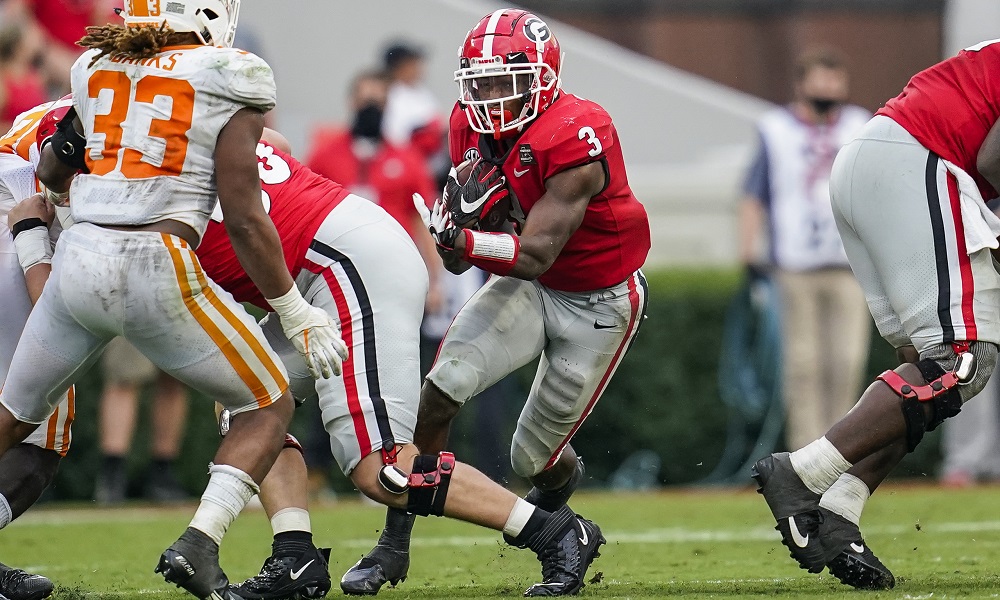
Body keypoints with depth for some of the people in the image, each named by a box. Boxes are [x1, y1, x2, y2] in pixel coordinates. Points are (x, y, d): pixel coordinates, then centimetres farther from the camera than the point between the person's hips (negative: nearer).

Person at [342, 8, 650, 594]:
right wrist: (462, 208, -27)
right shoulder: (475, 128, -9)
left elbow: (534, 257, -34)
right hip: (530, 284, 5)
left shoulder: (574, 140, -31)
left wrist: (457, 238, -46)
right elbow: (460, 257, -6)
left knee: (534, 456, 5)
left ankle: (562, 480, 45)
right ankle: (394, 545, -11)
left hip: (598, 300, -5)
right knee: (443, 384, -18)